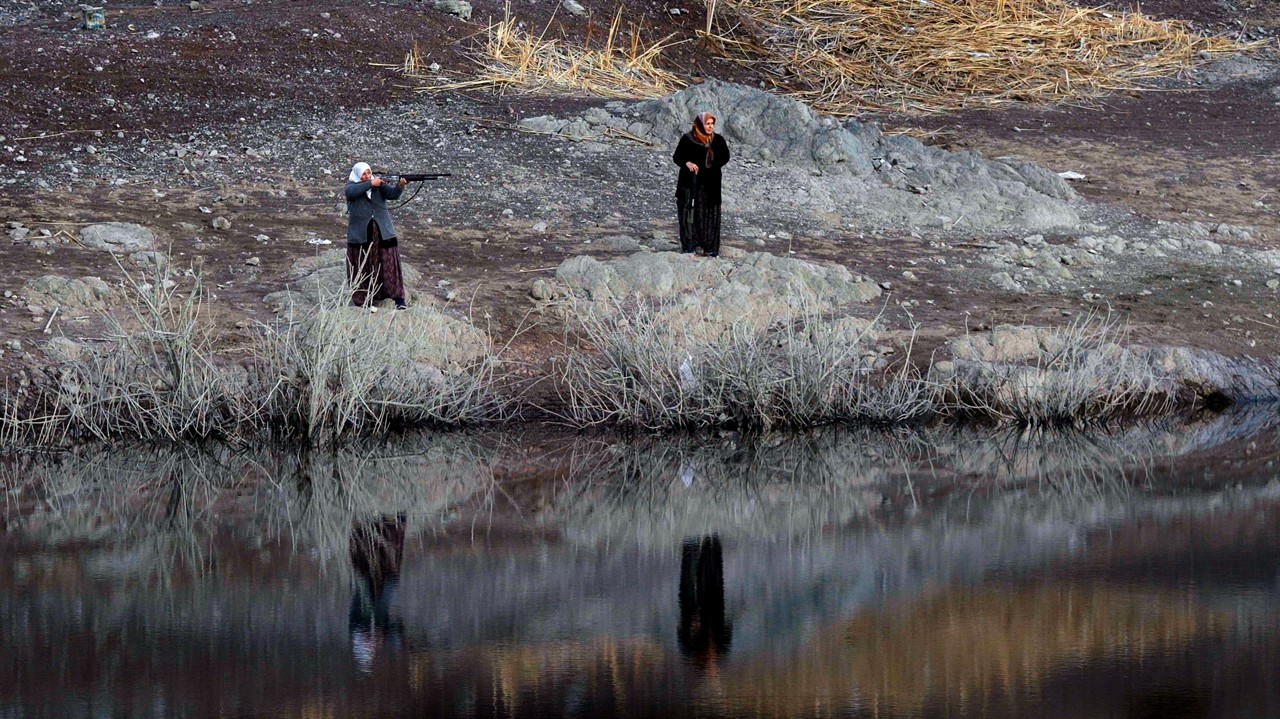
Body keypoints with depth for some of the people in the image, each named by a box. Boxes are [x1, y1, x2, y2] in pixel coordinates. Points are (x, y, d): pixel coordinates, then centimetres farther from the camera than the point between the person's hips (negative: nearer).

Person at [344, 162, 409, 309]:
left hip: (382, 232, 1)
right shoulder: (351, 185, 5)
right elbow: (350, 192, -18)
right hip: (361, 234, -1)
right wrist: (370, 184, -21)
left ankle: (399, 300, -8)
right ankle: (363, 300, 11)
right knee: (363, 268, 3)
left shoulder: (379, 185, 7)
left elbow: (393, 194, -9)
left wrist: (400, 186, -30)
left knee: (389, 264, -5)